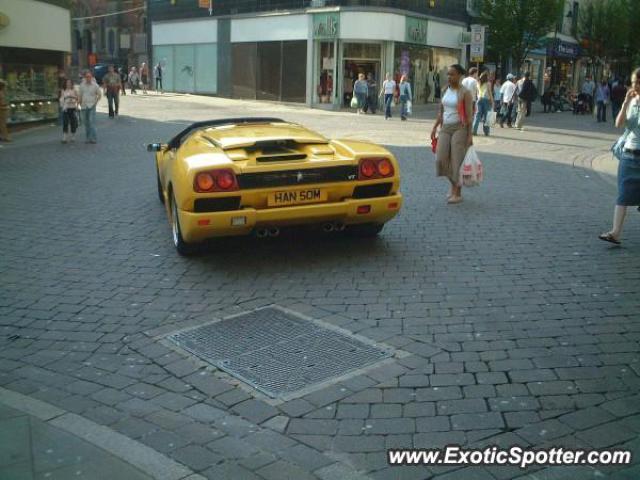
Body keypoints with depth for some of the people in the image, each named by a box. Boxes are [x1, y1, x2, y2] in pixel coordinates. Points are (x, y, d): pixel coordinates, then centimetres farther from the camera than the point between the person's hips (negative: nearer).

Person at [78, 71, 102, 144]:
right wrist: (80, 103, 8)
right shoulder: (82, 85, 7)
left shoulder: (95, 85, -2)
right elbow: (80, 95, 15)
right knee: (86, 122, 6)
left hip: (91, 106, -4)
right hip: (84, 106, 4)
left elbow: (99, 94, 6)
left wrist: (96, 102, -2)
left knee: (92, 121, -13)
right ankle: (88, 138, 14)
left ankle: (93, 138, -12)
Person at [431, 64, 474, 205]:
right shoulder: (446, 90, 11)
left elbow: (469, 115, -10)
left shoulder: (465, 93, -7)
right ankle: (453, 183, 22)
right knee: (441, 159, -2)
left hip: (459, 128, -6)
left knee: (457, 161, -5)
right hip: (445, 128, 6)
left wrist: (470, 135, -14)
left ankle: (458, 193, 5)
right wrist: (435, 127, 12)